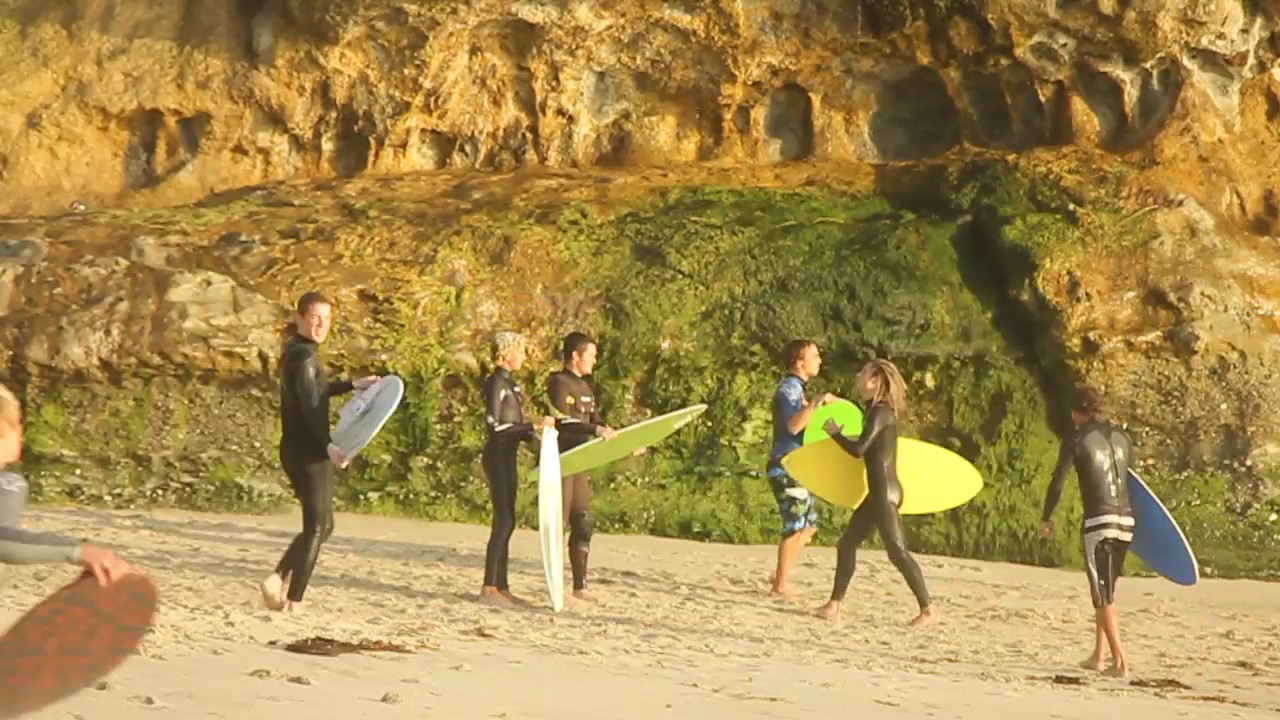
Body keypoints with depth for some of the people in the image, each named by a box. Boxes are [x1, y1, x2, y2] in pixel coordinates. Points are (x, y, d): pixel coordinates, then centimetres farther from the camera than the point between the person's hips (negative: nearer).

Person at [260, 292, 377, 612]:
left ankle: (278, 577, 6)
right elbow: (310, 404, -30)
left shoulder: (297, 352, 16)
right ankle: (294, 602, -4)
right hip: (309, 453, -10)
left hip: (301, 453, 10)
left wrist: (352, 385, 42)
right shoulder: (304, 356, -15)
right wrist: (328, 445, -43)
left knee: (322, 525, 17)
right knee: (316, 527, -4)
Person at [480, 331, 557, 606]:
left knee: (506, 522, 9)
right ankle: (489, 587, -9)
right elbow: (494, 425, -20)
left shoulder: (510, 383, 16)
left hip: (507, 457, 9)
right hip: (498, 456, -9)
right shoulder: (496, 383, -12)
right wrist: (534, 426, -21)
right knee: (504, 521, -11)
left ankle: (501, 587, 11)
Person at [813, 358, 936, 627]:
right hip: (877, 493, 10)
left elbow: (859, 449, -19)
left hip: (884, 493, -10)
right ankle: (834, 606, 15)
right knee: (847, 544, 11)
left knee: (897, 551, -10)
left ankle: (928, 609, -8)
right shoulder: (877, 411, 14)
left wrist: (835, 433, -3)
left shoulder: (880, 413, -14)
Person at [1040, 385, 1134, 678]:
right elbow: (1129, 479, 17)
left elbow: (1057, 483, -4)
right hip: (1126, 521, 6)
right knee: (1105, 591, 17)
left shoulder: (1076, 440, -3)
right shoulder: (1121, 438, 12)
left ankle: (1120, 661, -11)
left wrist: (1046, 518, 9)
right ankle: (1098, 656, 22)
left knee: (1103, 595, -3)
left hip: (1098, 521, -6)